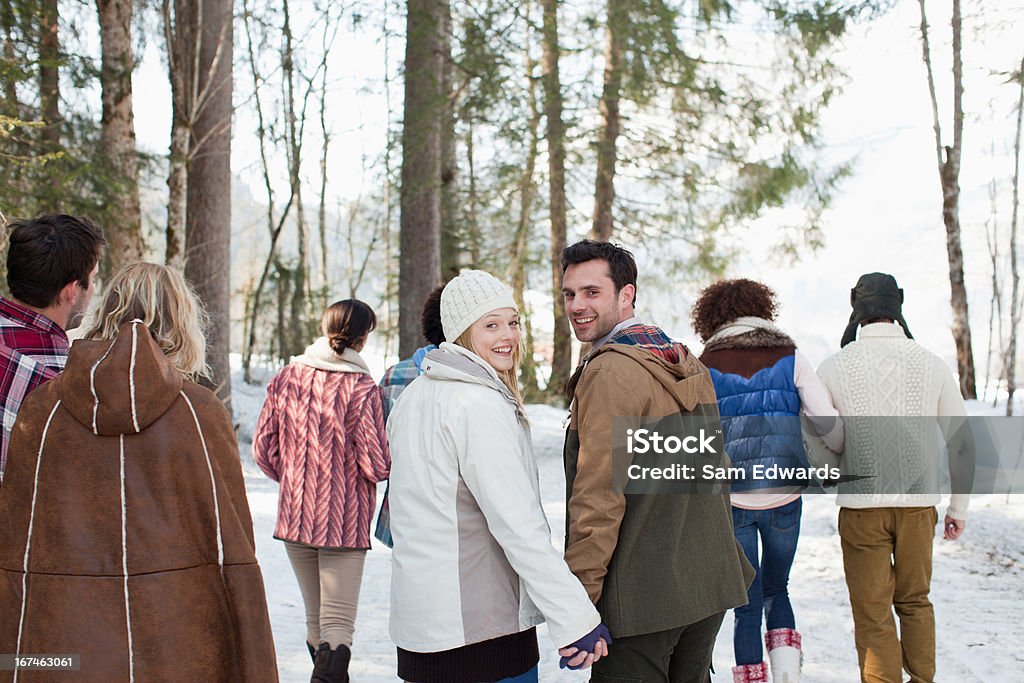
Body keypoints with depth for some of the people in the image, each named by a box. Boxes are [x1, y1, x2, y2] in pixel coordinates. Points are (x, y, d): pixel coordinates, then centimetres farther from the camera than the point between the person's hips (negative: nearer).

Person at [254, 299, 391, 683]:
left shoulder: (286, 378, 1)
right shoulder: (361, 389, -13)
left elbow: (263, 448, 5)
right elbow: (377, 465, -15)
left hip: (294, 517, 5)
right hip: (345, 521, -5)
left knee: (315, 619, 19)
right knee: (338, 623, -3)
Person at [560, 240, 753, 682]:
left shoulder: (609, 371, -15)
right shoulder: (687, 363, 12)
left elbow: (599, 496, -19)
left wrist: (578, 594, -15)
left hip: (642, 599, -8)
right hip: (710, 589, 8)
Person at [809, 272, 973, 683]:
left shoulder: (835, 368, -6)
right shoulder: (931, 364, 0)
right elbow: (961, 442, 5)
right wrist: (959, 506, 14)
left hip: (861, 505, -2)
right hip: (919, 501, 3)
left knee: (872, 613, 6)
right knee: (915, 600, 21)